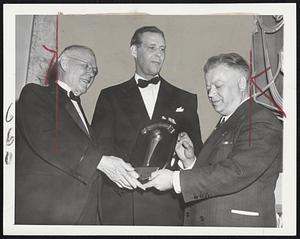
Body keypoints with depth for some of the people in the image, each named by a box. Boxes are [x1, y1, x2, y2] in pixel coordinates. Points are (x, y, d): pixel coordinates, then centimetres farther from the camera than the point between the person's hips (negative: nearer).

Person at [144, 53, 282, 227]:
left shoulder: (262, 121, -12)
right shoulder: (224, 125, 16)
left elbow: (235, 174, -23)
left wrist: (175, 180, -21)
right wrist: (190, 161, -4)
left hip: (239, 225, -7)